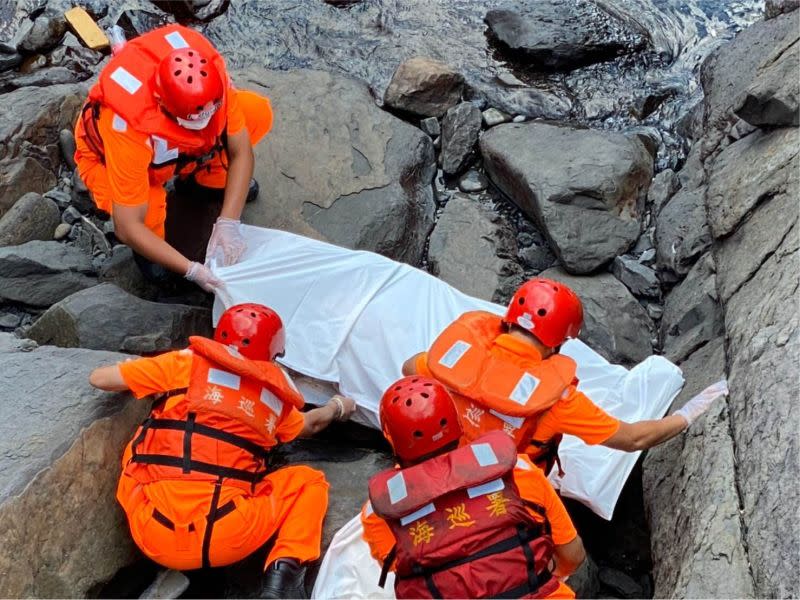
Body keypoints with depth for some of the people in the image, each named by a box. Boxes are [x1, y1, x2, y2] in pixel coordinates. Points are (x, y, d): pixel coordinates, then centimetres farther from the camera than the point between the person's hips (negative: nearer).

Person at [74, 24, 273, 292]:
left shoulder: (211, 78, -33)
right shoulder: (129, 127, -44)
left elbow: (241, 152, -19)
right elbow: (127, 227, -37)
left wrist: (228, 223, -30)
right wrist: (192, 270, -40)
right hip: (111, 157, -4)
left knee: (257, 112, -17)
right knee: (148, 217, -38)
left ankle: (207, 178, 11)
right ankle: (146, 246, 2)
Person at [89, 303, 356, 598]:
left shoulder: (188, 364, 9)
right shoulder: (274, 396, 15)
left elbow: (99, 378, 12)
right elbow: (311, 423, 38)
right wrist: (338, 406, 60)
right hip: (226, 539, -2)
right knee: (308, 481, 18)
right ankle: (284, 571, -3)